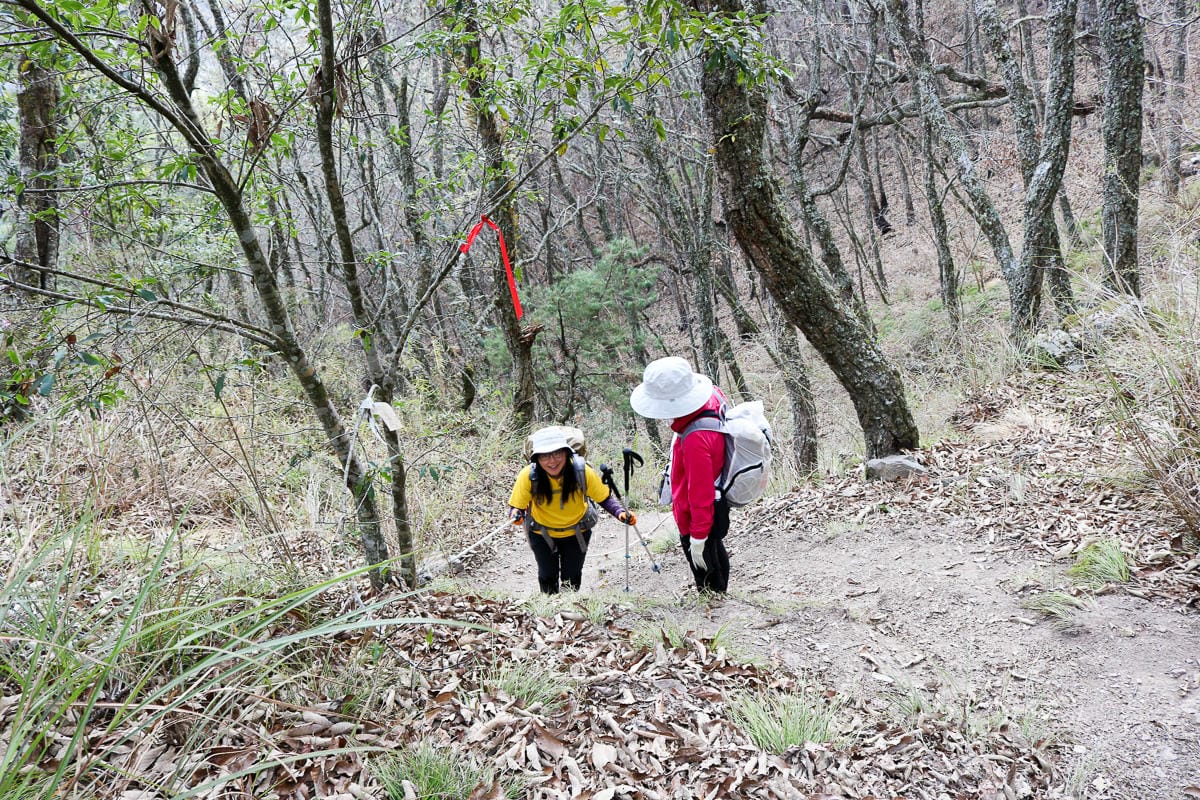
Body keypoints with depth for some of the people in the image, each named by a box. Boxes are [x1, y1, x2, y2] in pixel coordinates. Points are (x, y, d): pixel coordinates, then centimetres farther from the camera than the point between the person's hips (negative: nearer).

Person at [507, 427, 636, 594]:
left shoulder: (582, 471, -30)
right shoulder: (528, 475, -31)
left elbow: (604, 498, -17)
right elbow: (516, 505, -20)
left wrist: (621, 512, -34)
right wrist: (516, 515, -43)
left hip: (576, 531, 1)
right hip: (542, 533, 0)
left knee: (572, 578, 12)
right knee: (548, 577, 10)